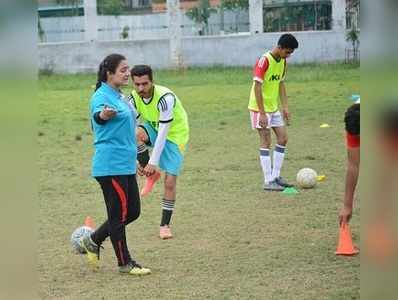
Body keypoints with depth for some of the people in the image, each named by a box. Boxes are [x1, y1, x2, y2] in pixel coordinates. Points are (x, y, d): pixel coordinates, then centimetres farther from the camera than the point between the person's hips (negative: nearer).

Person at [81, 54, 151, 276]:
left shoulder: (120, 97, 16)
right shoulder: (102, 96, -13)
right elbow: (97, 116, -36)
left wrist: (133, 157, 32)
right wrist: (103, 115, -60)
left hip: (126, 164, 10)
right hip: (111, 165, -10)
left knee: (133, 211, 12)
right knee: (119, 214, -2)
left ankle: (93, 241, 25)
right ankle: (125, 263, 9)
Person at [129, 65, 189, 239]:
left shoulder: (165, 98, -32)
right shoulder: (134, 98, -14)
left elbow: (163, 132, -30)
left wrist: (153, 162, -30)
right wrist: (134, 160, -20)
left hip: (175, 135, -4)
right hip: (153, 130, 4)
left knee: (170, 182, -11)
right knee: (137, 133, -31)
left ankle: (165, 225, 4)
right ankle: (151, 175, -8)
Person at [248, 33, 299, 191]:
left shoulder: (282, 61, 6)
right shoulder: (264, 61, -21)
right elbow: (257, 87, -22)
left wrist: (285, 106, 11)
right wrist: (262, 113, -23)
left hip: (274, 108, 8)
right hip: (260, 108, -8)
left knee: (283, 138, 6)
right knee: (266, 142, -6)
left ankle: (275, 176, 15)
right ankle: (268, 182, -2)